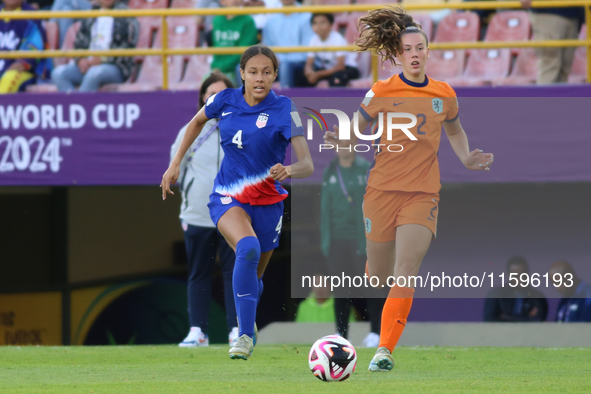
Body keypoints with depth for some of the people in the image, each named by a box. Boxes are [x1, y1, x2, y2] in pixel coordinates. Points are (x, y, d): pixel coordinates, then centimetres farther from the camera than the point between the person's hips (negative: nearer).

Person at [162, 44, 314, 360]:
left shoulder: (283, 109, -14)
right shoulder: (225, 101, -6)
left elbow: (307, 165, -21)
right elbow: (197, 122, 18)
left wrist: (288, 171, -43)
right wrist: (175, 164, 15)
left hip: (267, 201, 1)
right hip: (227, 198, -1)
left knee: (254, 277, 14)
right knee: (248, 248, -32)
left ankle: (246, 320, 51)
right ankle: (245, 336, -30)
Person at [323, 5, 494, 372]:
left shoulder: (445, 95, 6)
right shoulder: (382, 93, -2)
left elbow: (455, 130, 26)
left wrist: (467, 158, 9)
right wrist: (339, 139, -15)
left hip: (423, 194, 1)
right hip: (383, 189, -1)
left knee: (406, 271, -17)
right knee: (380, 277, 6)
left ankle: (385, 350, -20)